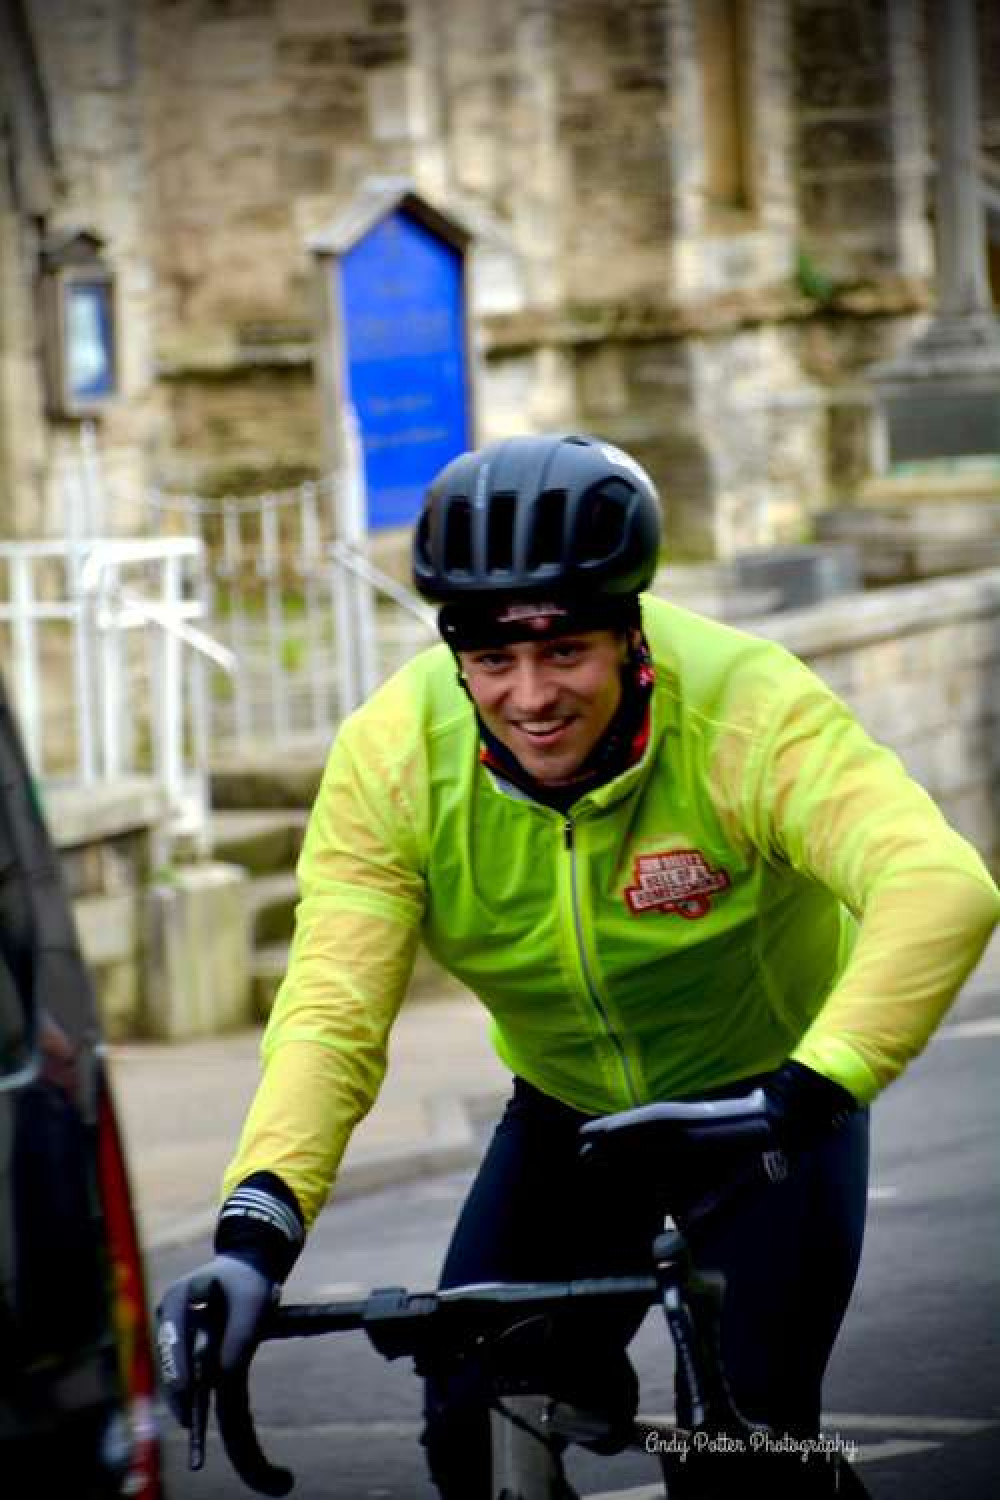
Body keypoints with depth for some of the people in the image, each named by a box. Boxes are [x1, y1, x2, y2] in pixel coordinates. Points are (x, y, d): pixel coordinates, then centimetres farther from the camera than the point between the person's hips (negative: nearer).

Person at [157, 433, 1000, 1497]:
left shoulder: (747, 710, -31)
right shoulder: (392, 756, -23)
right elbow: (332, 1013, -30)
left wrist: (809, 1092, -61)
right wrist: (253, 1233, -47)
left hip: (764, 1097, -3)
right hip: (568, 1109, 3)